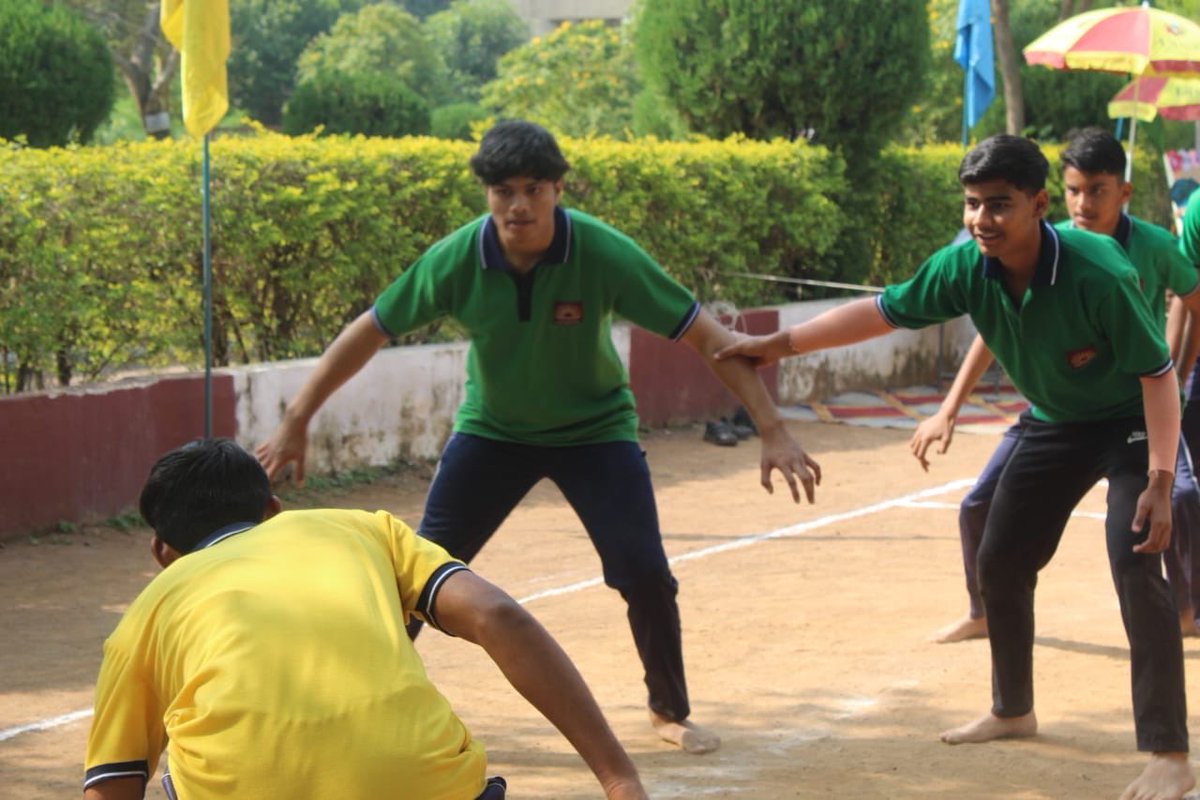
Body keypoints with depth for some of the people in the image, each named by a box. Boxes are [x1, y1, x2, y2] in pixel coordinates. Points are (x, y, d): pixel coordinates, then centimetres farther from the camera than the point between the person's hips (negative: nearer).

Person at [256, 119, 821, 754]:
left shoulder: (606, 255, -28)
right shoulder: (457, 260, -23)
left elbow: (706, 336, -23)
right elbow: (369, 333, -10)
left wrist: (773, 432, -27)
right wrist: (295, 423, -10)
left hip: (595, 430, -1)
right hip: (492, 431, 1)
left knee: (645, 575, -11)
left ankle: (670, 711, 14)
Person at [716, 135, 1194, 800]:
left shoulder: (1098, 275, -35)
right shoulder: (965, 267, -20)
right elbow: (882, 311, -6)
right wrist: (782, 343, -9)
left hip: (1130, 426, -7)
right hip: (1053, 426, 7)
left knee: (1133, 566, -22)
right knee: (1000, 563, 13)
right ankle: (1013, 711, 35)